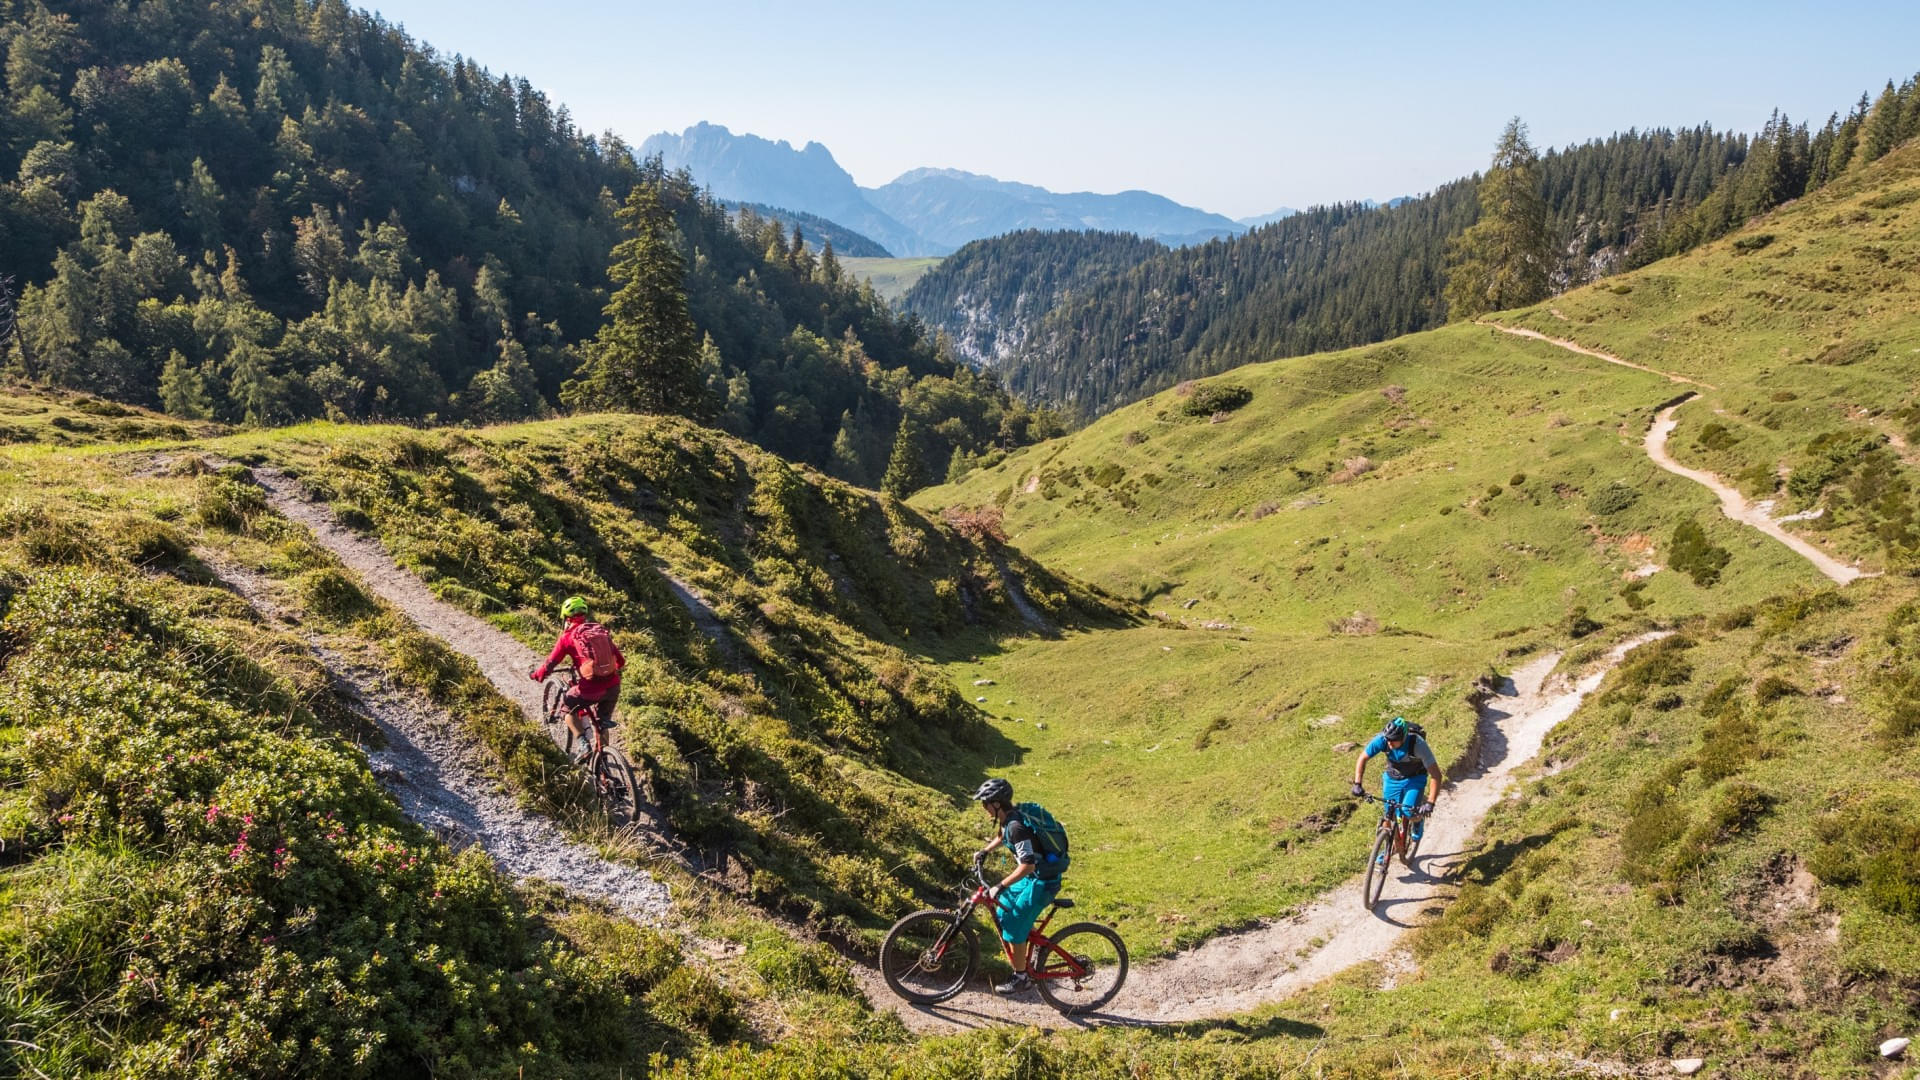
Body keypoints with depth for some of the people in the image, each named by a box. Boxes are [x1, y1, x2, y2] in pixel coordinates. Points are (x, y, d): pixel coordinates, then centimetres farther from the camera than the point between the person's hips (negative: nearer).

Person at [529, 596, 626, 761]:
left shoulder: (568, 637, 2)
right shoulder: (601, 631, 14)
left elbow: (550, 664, 3)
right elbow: (621, 661, 18)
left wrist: (537, 675, 25)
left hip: (591, 689, -4)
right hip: (613, 688, 4)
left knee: (566, 708, 24)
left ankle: (584, 745, 9)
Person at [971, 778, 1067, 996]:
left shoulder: (1016, 826, -27)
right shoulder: (1010, 819, 3)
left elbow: (1027, 865, -33)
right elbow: (1004, 837, 28)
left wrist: (1000, 886, -29)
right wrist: (984, 851, 18)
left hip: (1043, 881, -10)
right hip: (1033, 877, 10)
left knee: (1014, 928, -5)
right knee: (1003, 912, 16)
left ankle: (1022, 979, 9)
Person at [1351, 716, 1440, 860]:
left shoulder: (1418, 744, -36)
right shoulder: (1381, 739, -28)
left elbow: (1435, 775, -33)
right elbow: (1362, 758, -13)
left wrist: (1430, 803, -40)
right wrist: (1357, 784, -23)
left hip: (1415, 779, -3)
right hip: (1392, 779, 3)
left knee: (1409, 813, -22)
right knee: (1390, 816, 4)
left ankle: (1419, 821, 14)